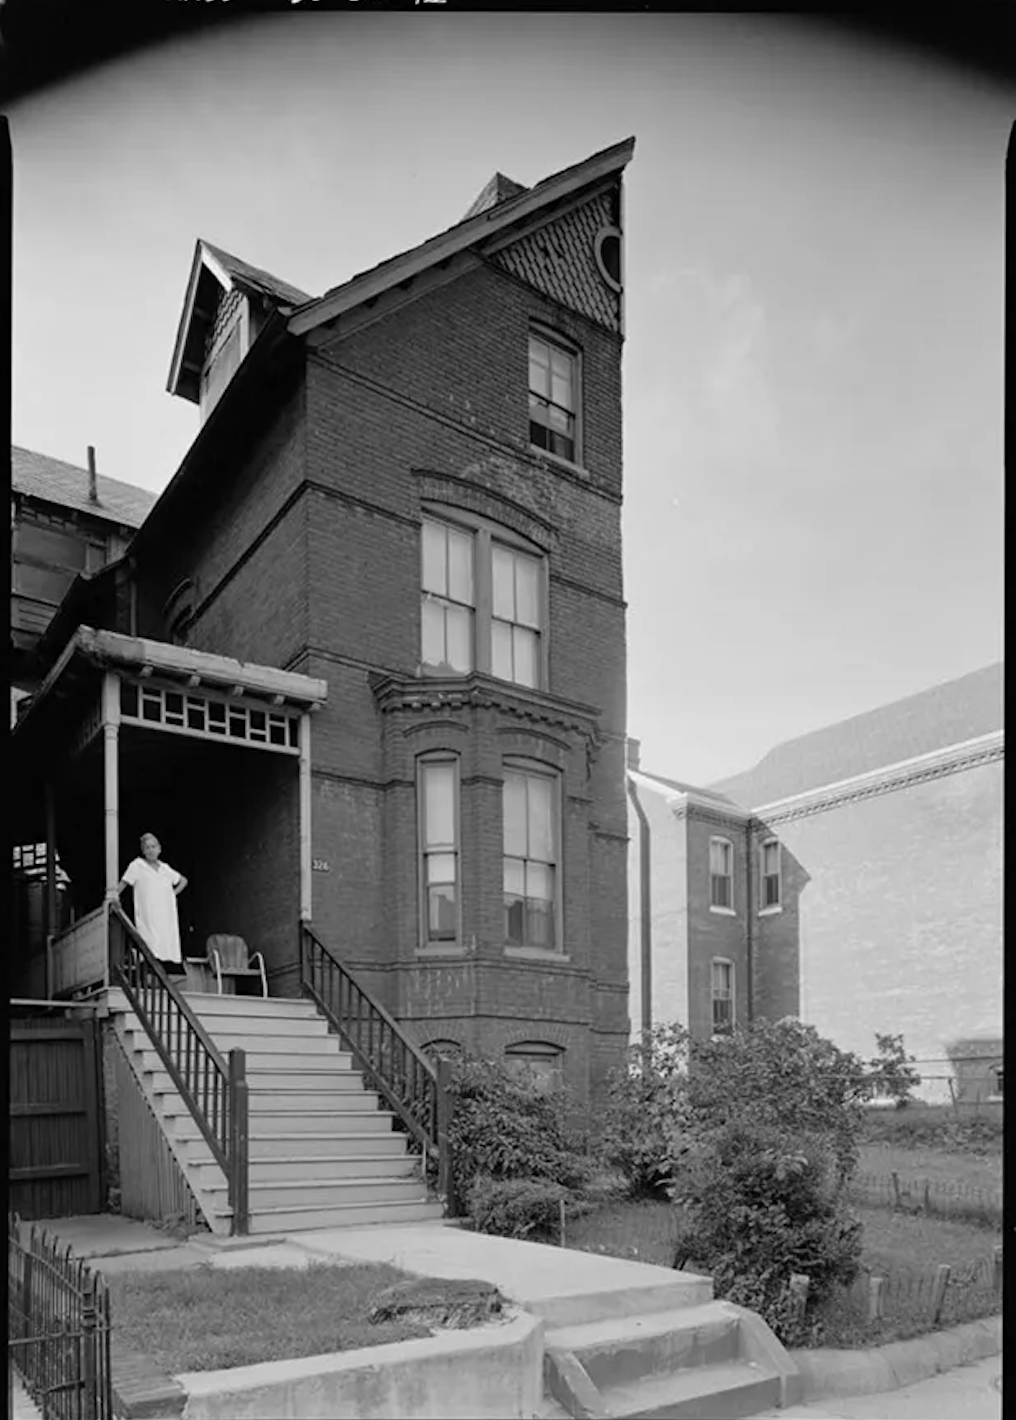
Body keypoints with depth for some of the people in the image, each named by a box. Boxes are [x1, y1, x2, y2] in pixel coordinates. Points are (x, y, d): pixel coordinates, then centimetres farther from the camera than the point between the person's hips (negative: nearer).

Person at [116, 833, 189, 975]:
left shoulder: (165, 868, 17)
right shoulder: (137, 865, 4)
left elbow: (183, 881, 30)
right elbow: (123, 884, -1)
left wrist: (174, 893, 16)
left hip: (167, 917, 5)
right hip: (148, 919, -5)